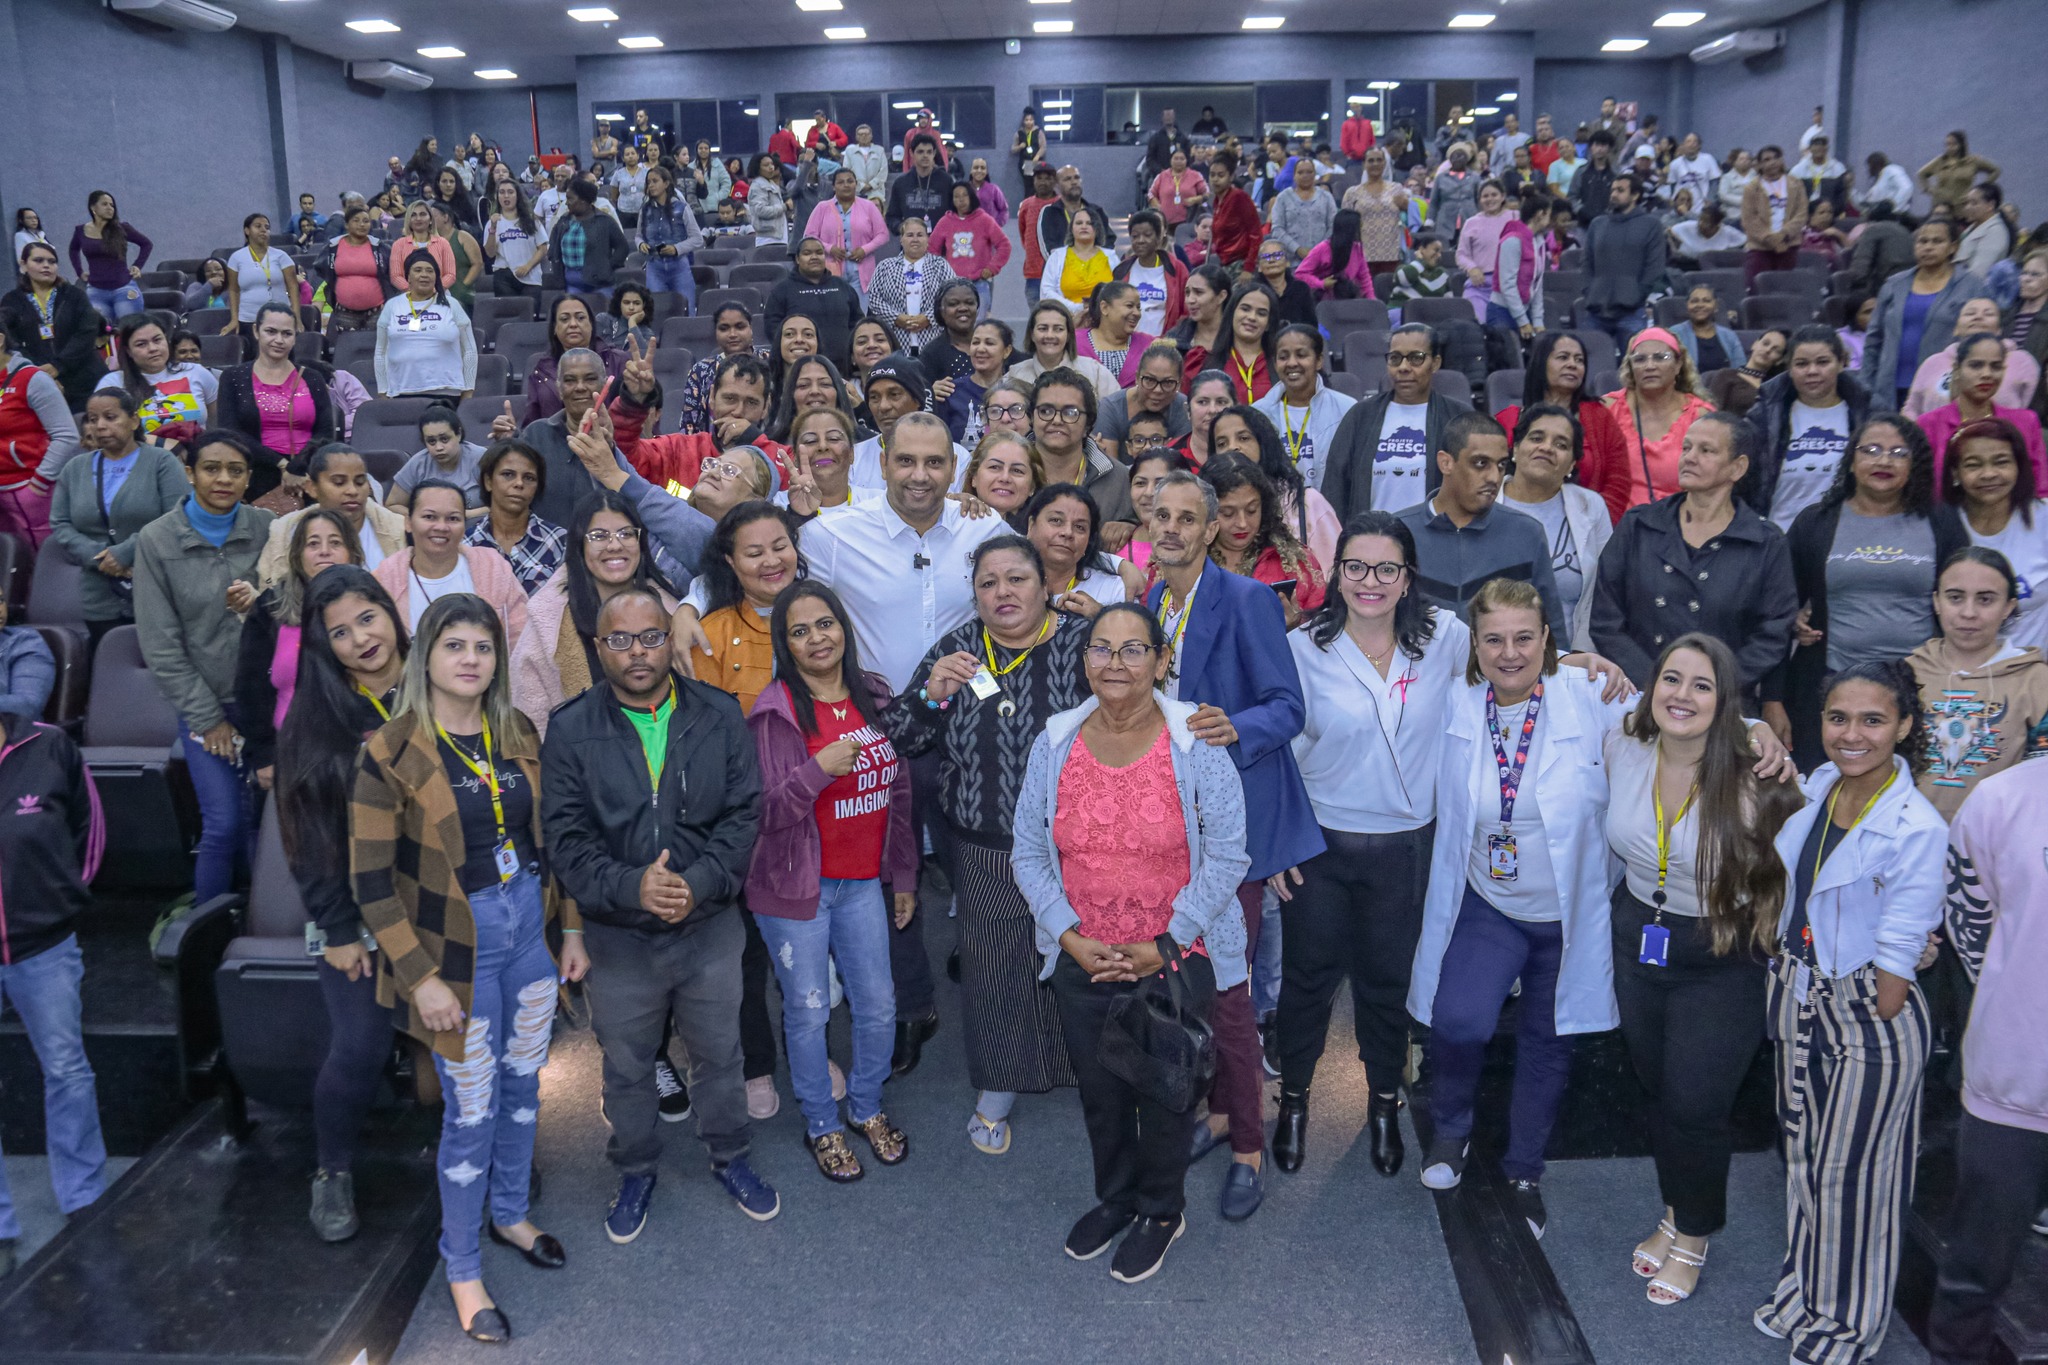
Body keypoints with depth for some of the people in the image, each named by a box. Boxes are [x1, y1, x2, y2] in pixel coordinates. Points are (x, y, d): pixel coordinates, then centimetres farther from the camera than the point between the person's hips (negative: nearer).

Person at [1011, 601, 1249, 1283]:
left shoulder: (1196, 743, -13)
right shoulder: (1054, 744, -4)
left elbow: (1226, 856, -11)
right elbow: (1029, 852, 1)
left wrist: (1165, 944, -13)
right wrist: (1071, 936, -9)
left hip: (1176, 961, -3)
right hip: (1082, 964, 3)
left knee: (1163, 1093, 15)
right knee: (1099, 1091, 20)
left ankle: (1161, 1212, 40)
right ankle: (1114, 1197, 46)